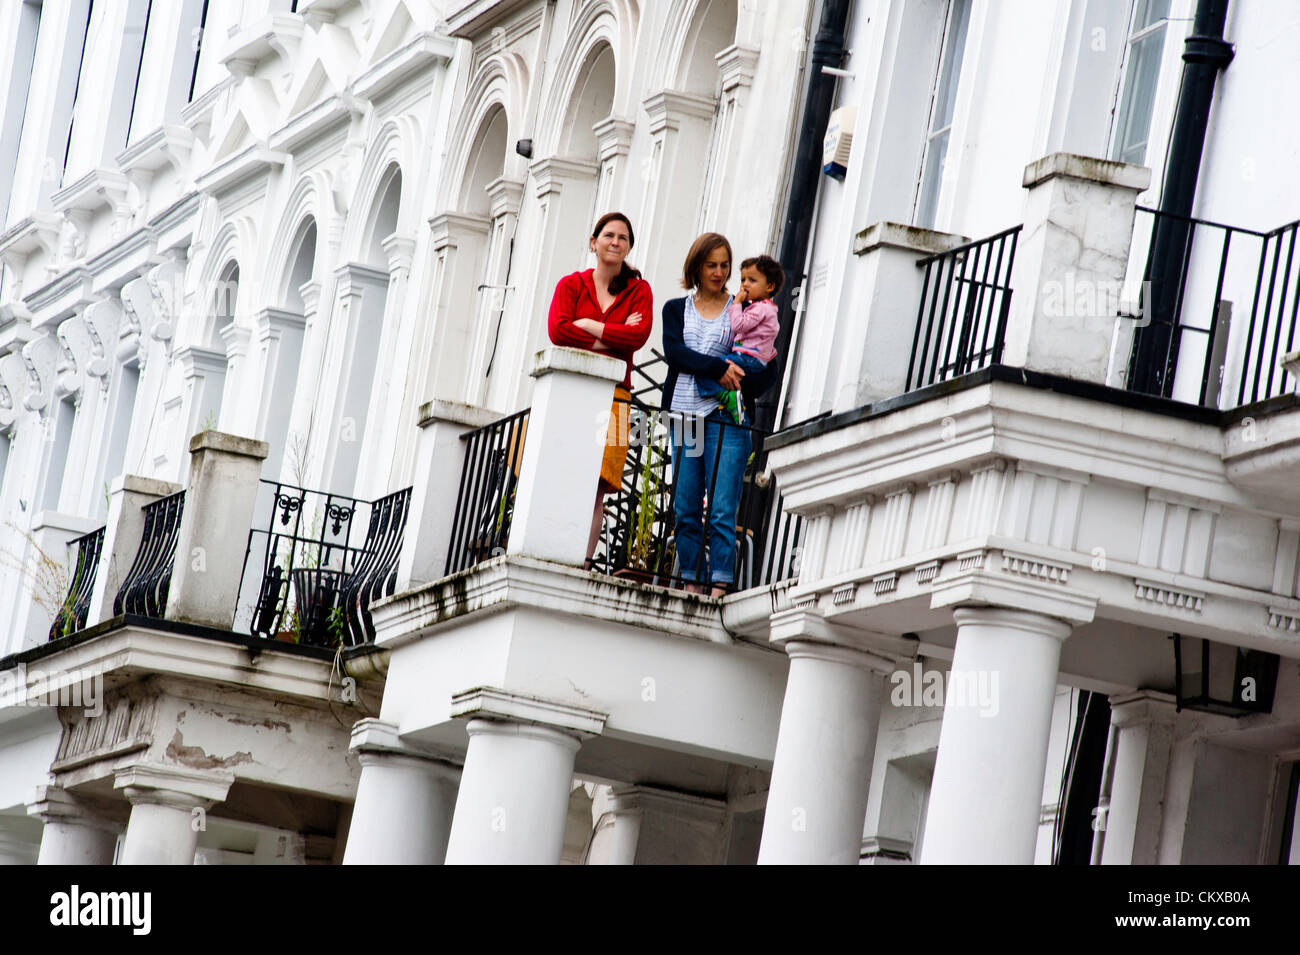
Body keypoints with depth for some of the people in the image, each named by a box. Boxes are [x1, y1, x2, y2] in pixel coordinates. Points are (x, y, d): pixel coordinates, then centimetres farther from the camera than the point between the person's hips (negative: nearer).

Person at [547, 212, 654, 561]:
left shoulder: (638, 290, 12)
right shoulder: (572, 285, 11)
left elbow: (639, 335, -5)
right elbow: (557, 331, -6)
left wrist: (588, 326, -5)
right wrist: (611, 339, -7)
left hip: (610, 396, 0)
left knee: (595, 487, -11)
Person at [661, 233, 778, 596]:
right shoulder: (676, 309, 15)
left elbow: (768, 368, 6)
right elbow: (674, 352, -3)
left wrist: (741, 390, -13)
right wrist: (718, 368, -17)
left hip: (725, 419, -2)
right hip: (684, 416, 2)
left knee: (722, 511, -9)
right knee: (686, 510, 1)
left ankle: (718, 589, -12)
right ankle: (692, 586, 5)